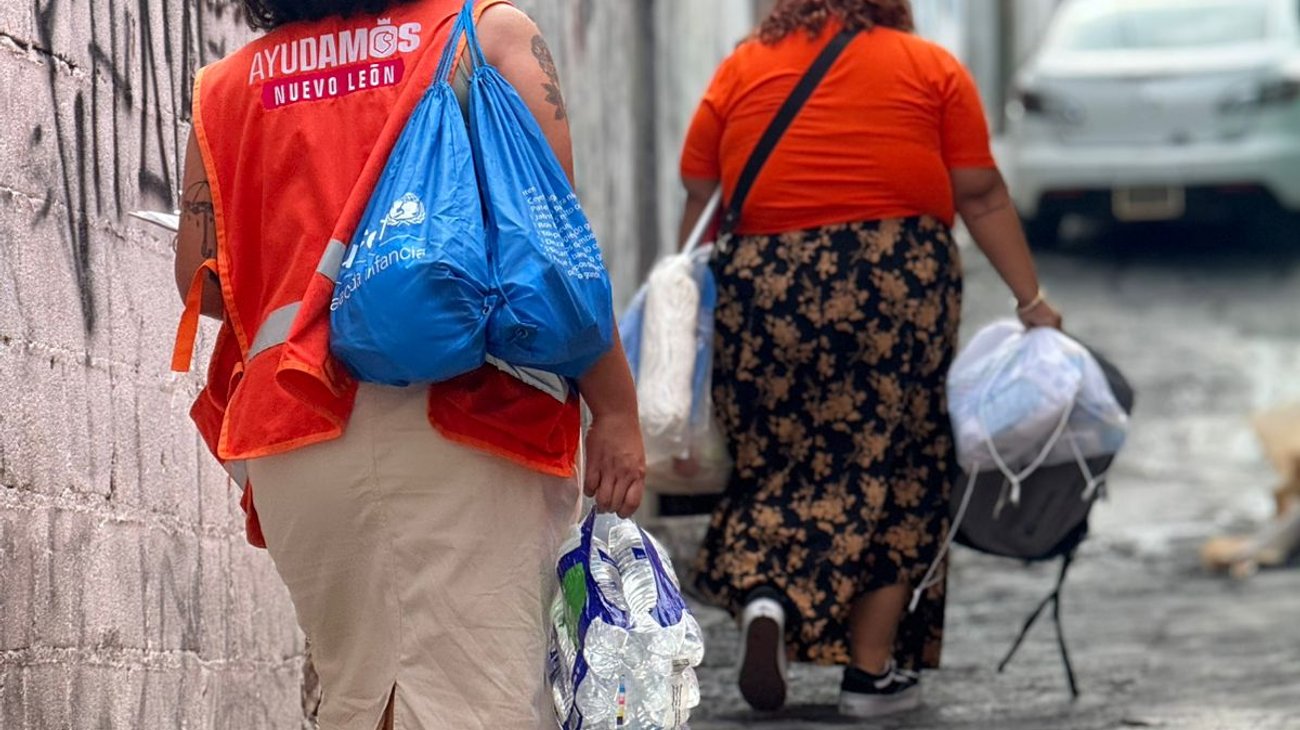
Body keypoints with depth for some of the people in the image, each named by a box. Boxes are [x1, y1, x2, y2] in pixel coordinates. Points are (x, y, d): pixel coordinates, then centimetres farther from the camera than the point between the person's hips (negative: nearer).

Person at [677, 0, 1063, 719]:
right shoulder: (931, 68, 7)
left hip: (762, 290, 1)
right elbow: (982, 197, 4)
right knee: (889, 471, 8)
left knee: (779, 467, 14)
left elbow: (699, 204, 9)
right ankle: (872, 670, 8)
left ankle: (764, 594, -13)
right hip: (896, 287, -1)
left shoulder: (740, 70, 10)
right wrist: (1033, 302, 8)